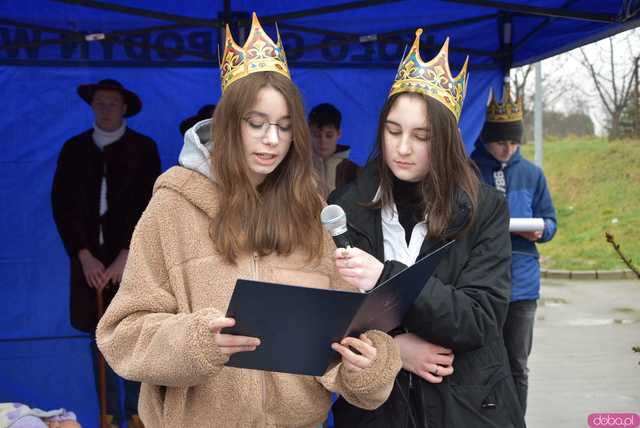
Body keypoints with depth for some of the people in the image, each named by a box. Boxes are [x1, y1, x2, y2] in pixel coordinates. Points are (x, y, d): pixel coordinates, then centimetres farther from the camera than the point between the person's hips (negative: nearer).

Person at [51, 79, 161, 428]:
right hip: (91, 260, 2)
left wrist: (125, 256, -14)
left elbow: (148, 205, -6)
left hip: (133, 257, -2)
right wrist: (85, 257, -10)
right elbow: (62, 205, 1)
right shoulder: (74, 149, 6)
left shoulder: (143, 148, 0)